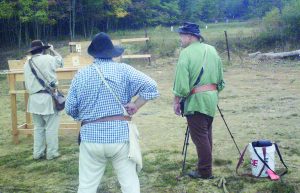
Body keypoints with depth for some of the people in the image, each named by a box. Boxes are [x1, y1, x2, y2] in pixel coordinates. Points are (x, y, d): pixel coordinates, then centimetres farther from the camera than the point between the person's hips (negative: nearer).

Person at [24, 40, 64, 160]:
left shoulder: (27, 64, 8)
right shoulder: (48, 59, -8)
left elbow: (27, 84, 12)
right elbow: (60, 60, 13)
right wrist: (52, 50, 27)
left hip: (34, 99, 6)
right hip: (48, 97, -6)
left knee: (38, 126, 16)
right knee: (51, 127, 3)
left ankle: (38, 153, 20)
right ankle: (51, 152, 8)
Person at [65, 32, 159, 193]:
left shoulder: (81, 74, 2)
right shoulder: (123, 70, -2)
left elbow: (70, 109, 4)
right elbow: (151, 87, -12)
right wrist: (135, 106, -2)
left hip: (91, 137, 2)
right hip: (120, 134, -1)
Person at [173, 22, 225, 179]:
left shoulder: (186, 53, -12)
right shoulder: (212, 50, 10)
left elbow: (181, 81, -15)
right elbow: (220, 78, 14)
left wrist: (176, 101, -7)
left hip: (195, 100, -8)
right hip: (211, 97, 8)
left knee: (200, 136, 0)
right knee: (206, 134, 18)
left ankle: (205, 172, 6)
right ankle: (205, 165, 29)